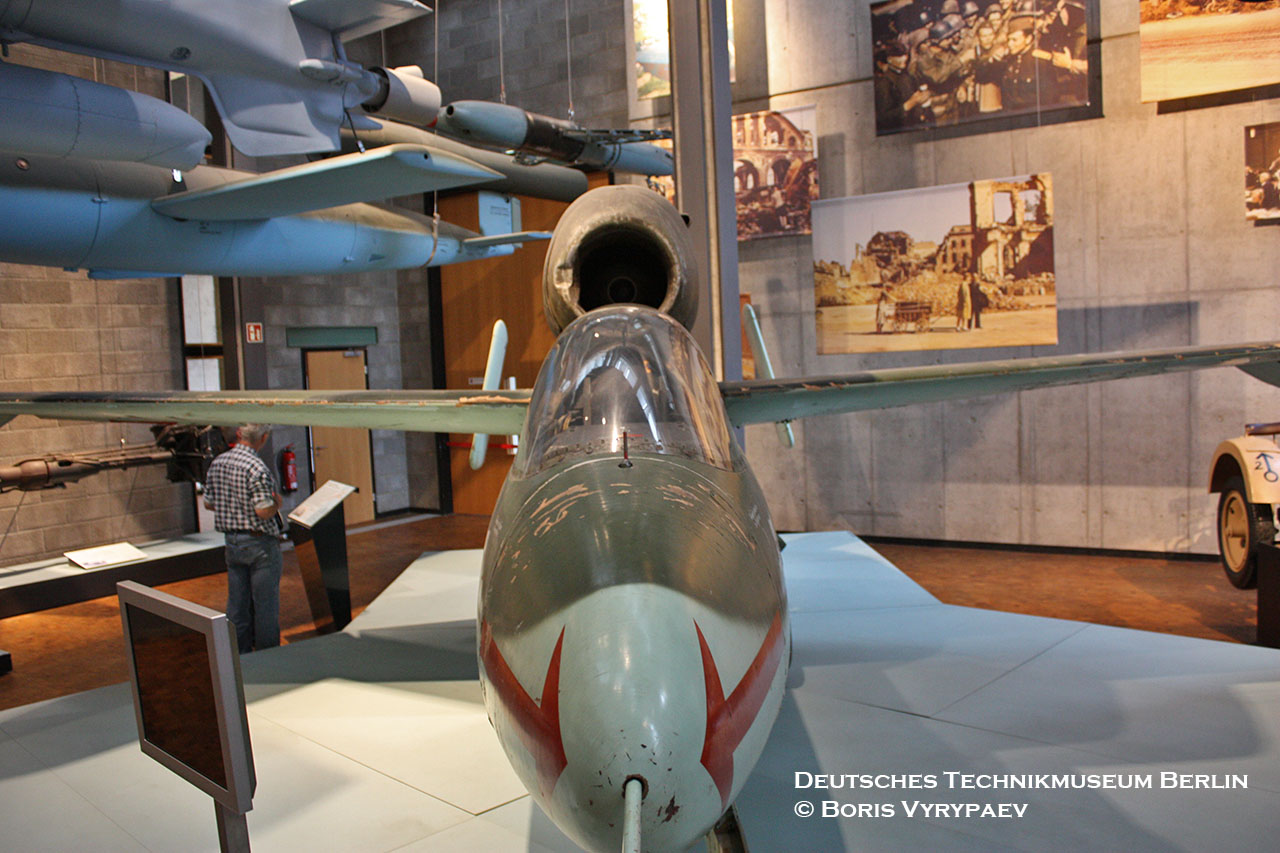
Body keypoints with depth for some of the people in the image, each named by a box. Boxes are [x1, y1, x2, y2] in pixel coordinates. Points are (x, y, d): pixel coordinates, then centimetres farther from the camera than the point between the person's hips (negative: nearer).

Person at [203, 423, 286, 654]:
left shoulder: (217, 463, 3)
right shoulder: (257, 468, -20)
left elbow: (209, 503, 11)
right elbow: (263, 512, -24)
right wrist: (277, 503, -4)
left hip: (232, 541, 7)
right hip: (260, 543, -7)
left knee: (237, 603, 14)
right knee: (265, 604, 4)